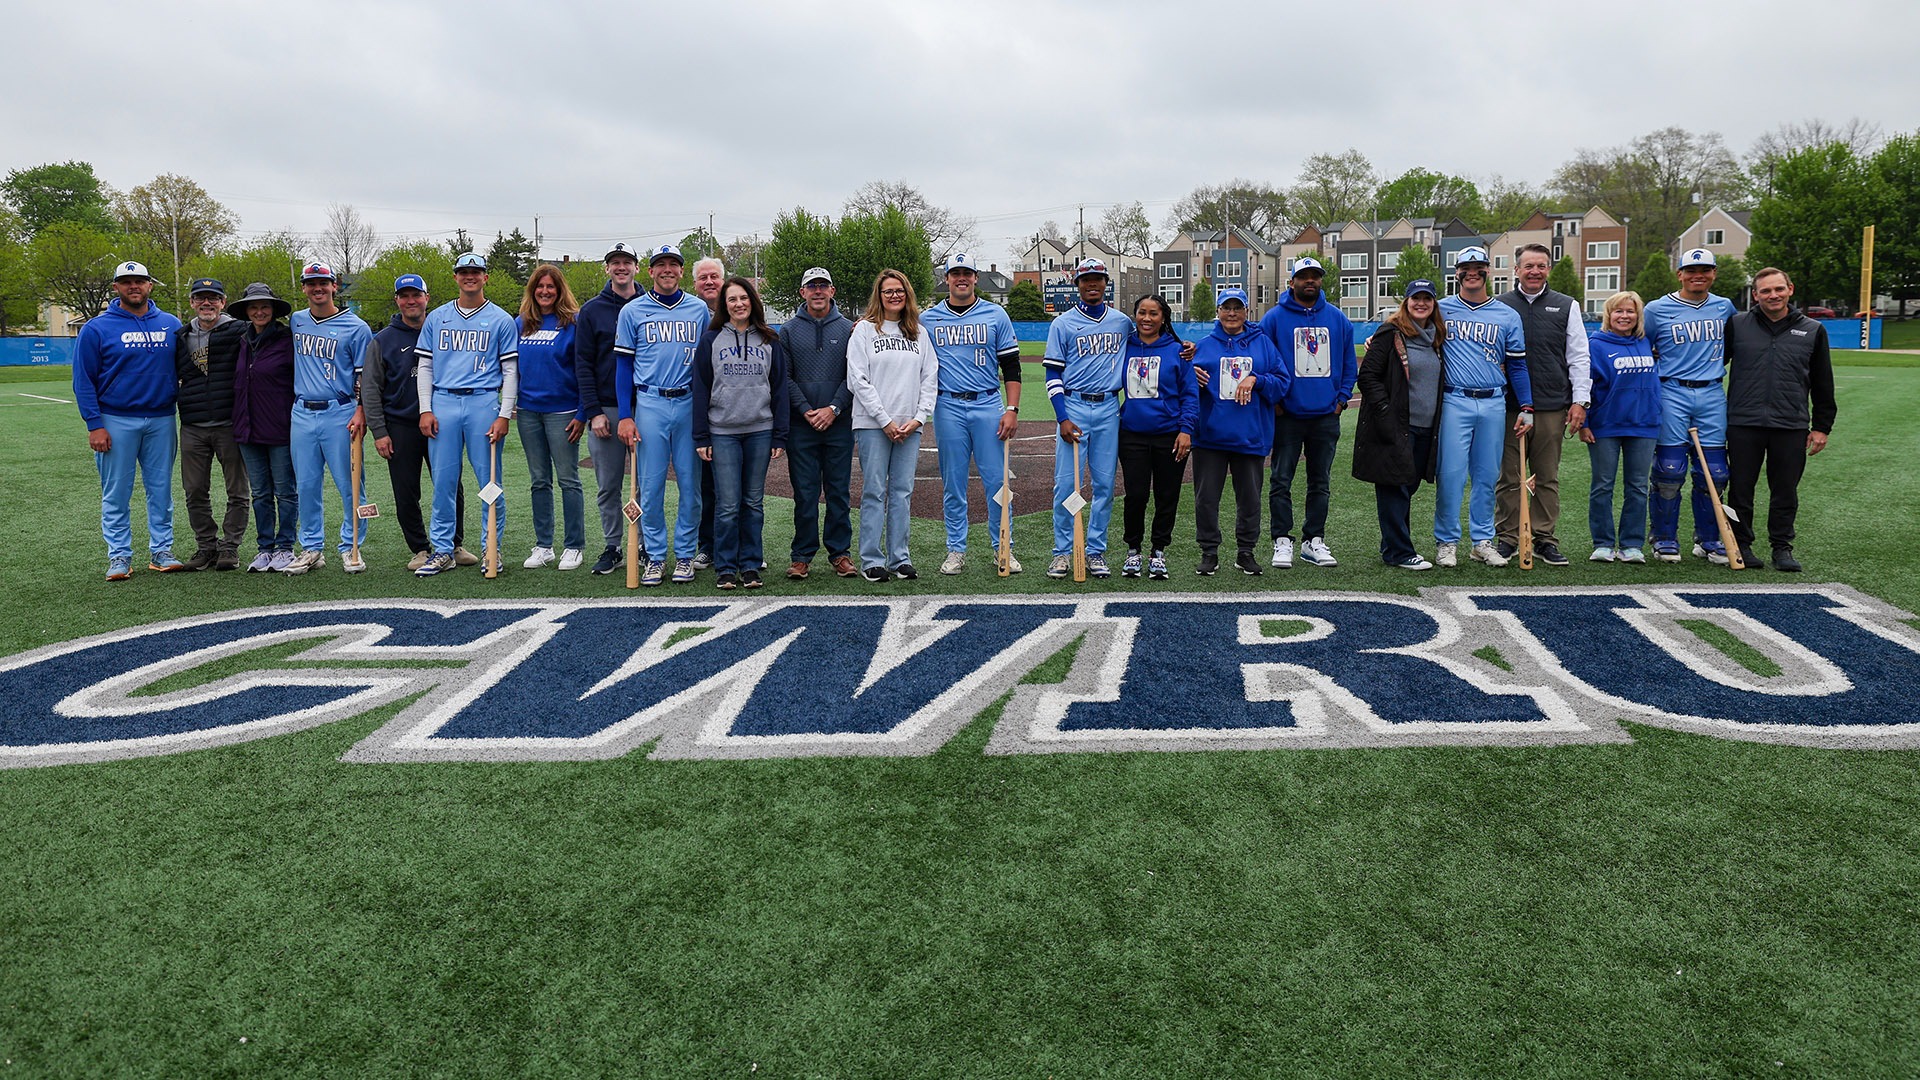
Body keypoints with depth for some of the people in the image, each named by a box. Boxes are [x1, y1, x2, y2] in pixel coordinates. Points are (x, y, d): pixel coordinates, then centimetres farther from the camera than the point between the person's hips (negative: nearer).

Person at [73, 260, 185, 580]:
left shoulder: (171, 325, 7)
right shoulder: (97, 328, -1)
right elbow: (83, 380, -1)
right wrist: (94, 425, -9)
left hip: (162, 420, 2)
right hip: (116, 422, -2)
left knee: (161, 489, 6)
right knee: (116, 493, 2)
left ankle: (162, 551, 14)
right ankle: (119, 555, 9)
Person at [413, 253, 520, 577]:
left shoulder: (501, 320, 6)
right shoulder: (436, 318, 14)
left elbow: (510, 370, 3)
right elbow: (424, 366, 14)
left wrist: (504, 416, -6)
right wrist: (425, 409, 3)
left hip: (483, 404, -2)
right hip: (443, 404, 2)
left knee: (489, 480, -1)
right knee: (443, 480, 3)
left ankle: (493, 549, 9)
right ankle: (442, 550, 10)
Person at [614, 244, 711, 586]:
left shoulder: (700, 310, 9)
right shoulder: (633, 311, 5)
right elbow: (623, 365, 4)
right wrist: (625, 416, -4)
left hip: (690, 404, 1)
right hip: (649, 404, -1)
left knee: (691, 484, 2)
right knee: (651, 485, 0)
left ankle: (685, 555, 13)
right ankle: (655, 557, 10)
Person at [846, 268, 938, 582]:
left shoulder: (919, 333, 14)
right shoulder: (864, 330, 1)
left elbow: (930, 378, 10)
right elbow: (858, 379, -6)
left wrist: (919, 417, -3)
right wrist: (885, 420, -10)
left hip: (910, 426, 4)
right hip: (872, 425, -4)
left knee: (903, 492, 5)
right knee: (874, 492, -3)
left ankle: (900, 558, 11)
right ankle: (872, 560, 3)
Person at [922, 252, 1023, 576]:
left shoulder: (996, 315, 6)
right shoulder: (928, 318, 8)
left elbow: (1011, 366, 5)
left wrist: (1012, 409, -3)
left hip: (988, 406, -1)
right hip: (948, 407, 1)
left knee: (997, 480, -1)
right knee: (953, 483, 4)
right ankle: (956, 551, 13)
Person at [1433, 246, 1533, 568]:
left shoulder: (1508, 316, 9)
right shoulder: (1441, 309, 5)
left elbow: (1517, 364, 11)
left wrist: (1526, 408, 5)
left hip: (1493, 404, 2)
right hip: (1454, 401, -2)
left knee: (1487, 475, 7)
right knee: (1451, 473, -6)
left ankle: (1483, 540, 16)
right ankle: (1446, 541, 4)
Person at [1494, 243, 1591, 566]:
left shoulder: (1566, 306, 11)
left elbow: (1578, 357, 9)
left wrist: (1580, 401, 1)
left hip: (1552, 406, 1)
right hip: (1508, 407, -1)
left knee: (1547, 478, 6)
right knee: (1508, 476, 3)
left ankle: (1544, 539, 14)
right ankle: (1507, 537, 12)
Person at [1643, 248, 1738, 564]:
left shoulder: (1724, 307, 12)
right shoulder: (1657, 309, 1)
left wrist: (1715, 364, 18)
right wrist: (1660, 372, 4)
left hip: (1712, 395, 3)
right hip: (1672, 394, -3)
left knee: (1713, 472, 2)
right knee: (1670, 469, -7)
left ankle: (1708, 539, 15)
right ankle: (1665, 538, 6)